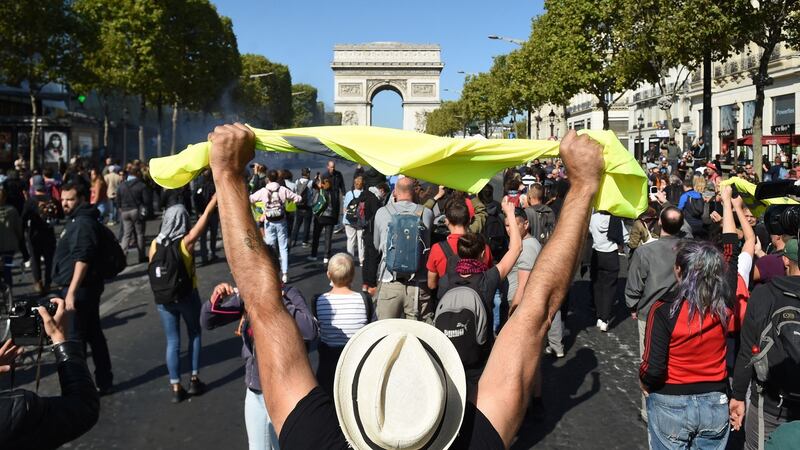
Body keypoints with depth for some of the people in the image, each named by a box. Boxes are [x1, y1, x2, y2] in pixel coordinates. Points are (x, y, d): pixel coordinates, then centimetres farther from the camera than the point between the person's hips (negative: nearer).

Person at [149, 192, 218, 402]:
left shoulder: (155, 244, -5)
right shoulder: (187, 241, -16)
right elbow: (206, 214, -16)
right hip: (187, 296, -3)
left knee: (172, 341, 9)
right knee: (194, 335, 18)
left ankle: (176, 388, 12)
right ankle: (194, 380, 19)